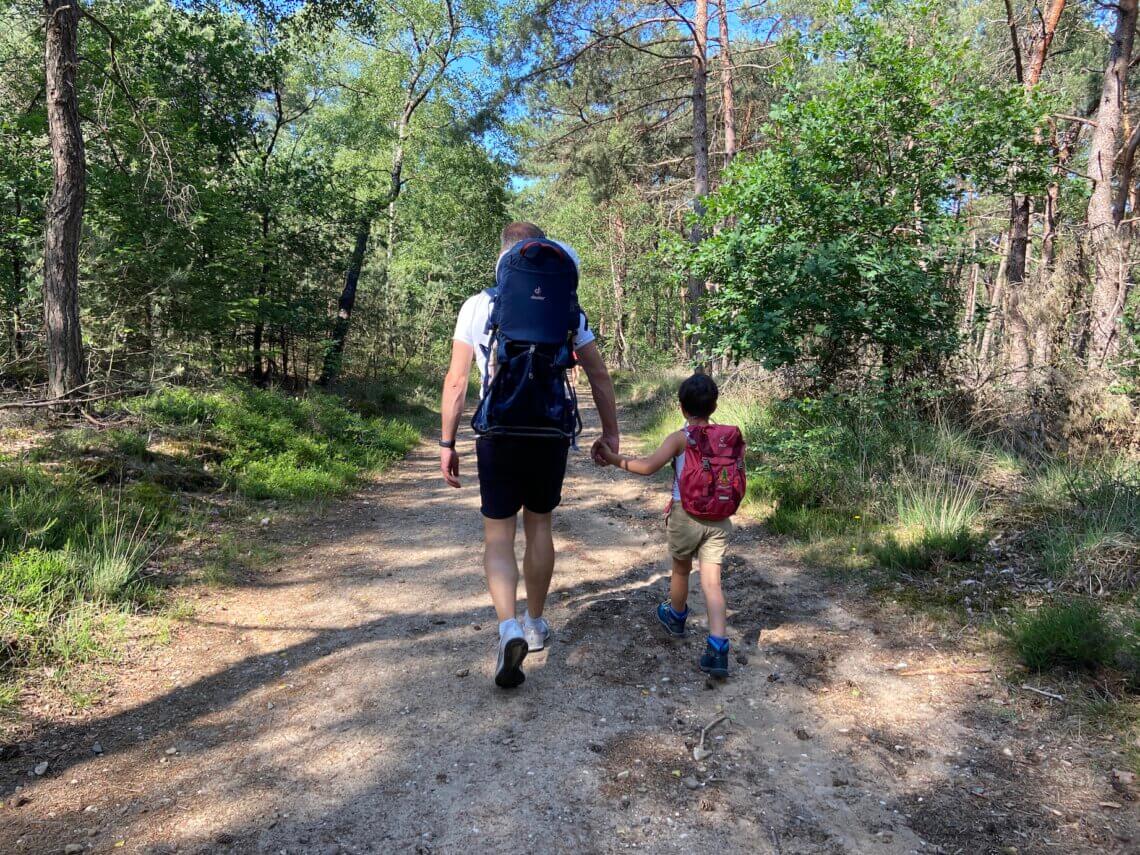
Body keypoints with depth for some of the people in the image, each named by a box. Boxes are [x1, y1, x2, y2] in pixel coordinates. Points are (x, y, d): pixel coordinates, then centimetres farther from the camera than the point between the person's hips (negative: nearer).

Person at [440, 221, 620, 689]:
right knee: (538, 526, 18)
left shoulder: (477, 306, -2)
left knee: (498, 535, 6)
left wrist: (447, 444, 1)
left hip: (498, 435, -2)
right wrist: (610, 431, 12)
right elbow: (599, 375, 2)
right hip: (551, 434, 2)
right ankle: (535, 623, 31)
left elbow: (456, 380, -4)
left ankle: (509, 627, -15)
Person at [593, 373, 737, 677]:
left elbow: (648, 466, -23)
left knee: (681, 570, 22)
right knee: (712, 582, 2)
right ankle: (718, 648, -10)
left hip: (686, 516, -3)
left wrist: (613, 458, -14)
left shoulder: (679, 438, -10)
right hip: (718, 518, 3)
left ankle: (676, 617, 47)